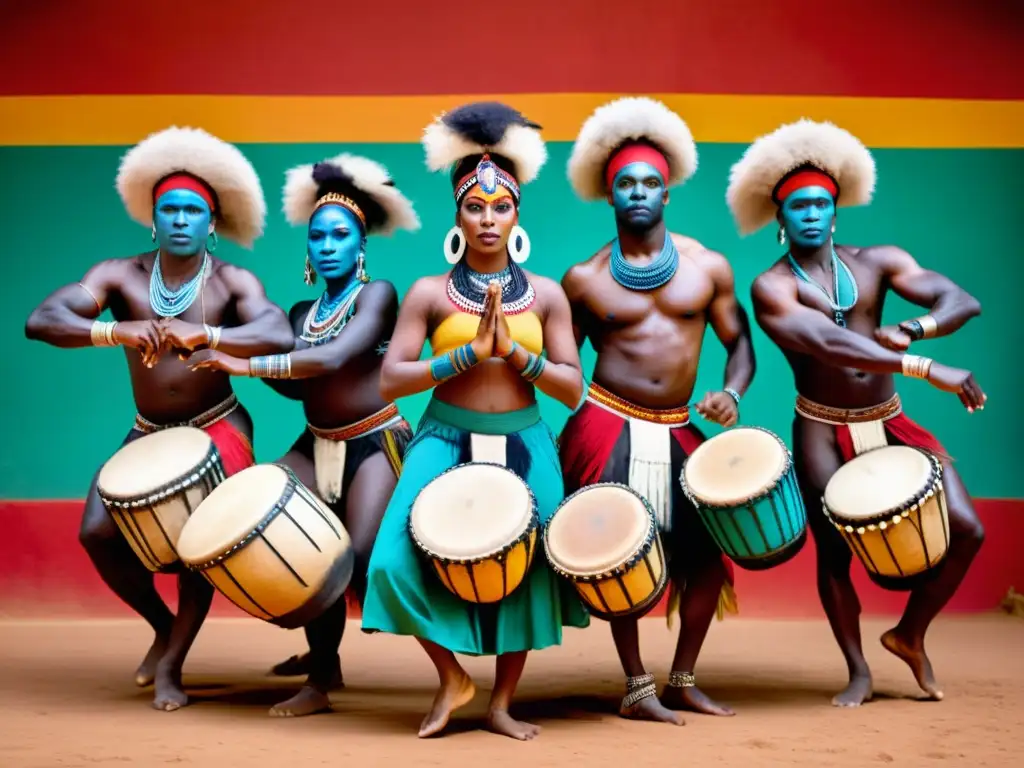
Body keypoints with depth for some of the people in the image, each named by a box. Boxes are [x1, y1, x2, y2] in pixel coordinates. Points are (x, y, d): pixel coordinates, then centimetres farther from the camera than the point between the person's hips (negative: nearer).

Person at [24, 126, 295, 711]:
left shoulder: (234, 283, -14)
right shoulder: (120, 275, -9)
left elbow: (280, 337, -33)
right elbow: (41, 321, -24)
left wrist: (205, 335, -50)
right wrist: (113, 331, -43)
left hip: (217, 428, -2)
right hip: (149, 433, 2)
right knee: (99, 532, -14)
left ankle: (172, 663, 4)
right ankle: (163, 625, 14)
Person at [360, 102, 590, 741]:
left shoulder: (546, 294, 3)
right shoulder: (429, 293, -2)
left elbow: (573, 389, 0)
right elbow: (390, 382, -8)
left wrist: (514, 351, -15)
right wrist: (468, 353, -17)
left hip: (524, 446, 2)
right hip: (445, 442, -1)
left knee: (526, 567, 2)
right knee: (402, 559, -14)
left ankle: (502, 702, 21)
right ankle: (452, 678, 10)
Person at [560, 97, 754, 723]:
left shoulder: (707, 267, 5)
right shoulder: (585, 280, 1)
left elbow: (740, 343, 9)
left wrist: (731, 395, -8)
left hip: (676, 431, 3)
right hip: (608, 428, -2)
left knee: (707, 550, -1)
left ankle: (683, 683, 16)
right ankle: (637, 691, 8)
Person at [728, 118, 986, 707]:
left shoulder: (877, 262, 3)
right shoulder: (772, 288, -10)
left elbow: (963, 302, -6)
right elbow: (829, 344, -27)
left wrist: (911, 331, -27)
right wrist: (927, 370, -34)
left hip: (891, 423, 3)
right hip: (824, 432, -3)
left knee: (966, 530, -8)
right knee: (835, 552, 1)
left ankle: (910, 635, 15)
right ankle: (859, 673, 21)